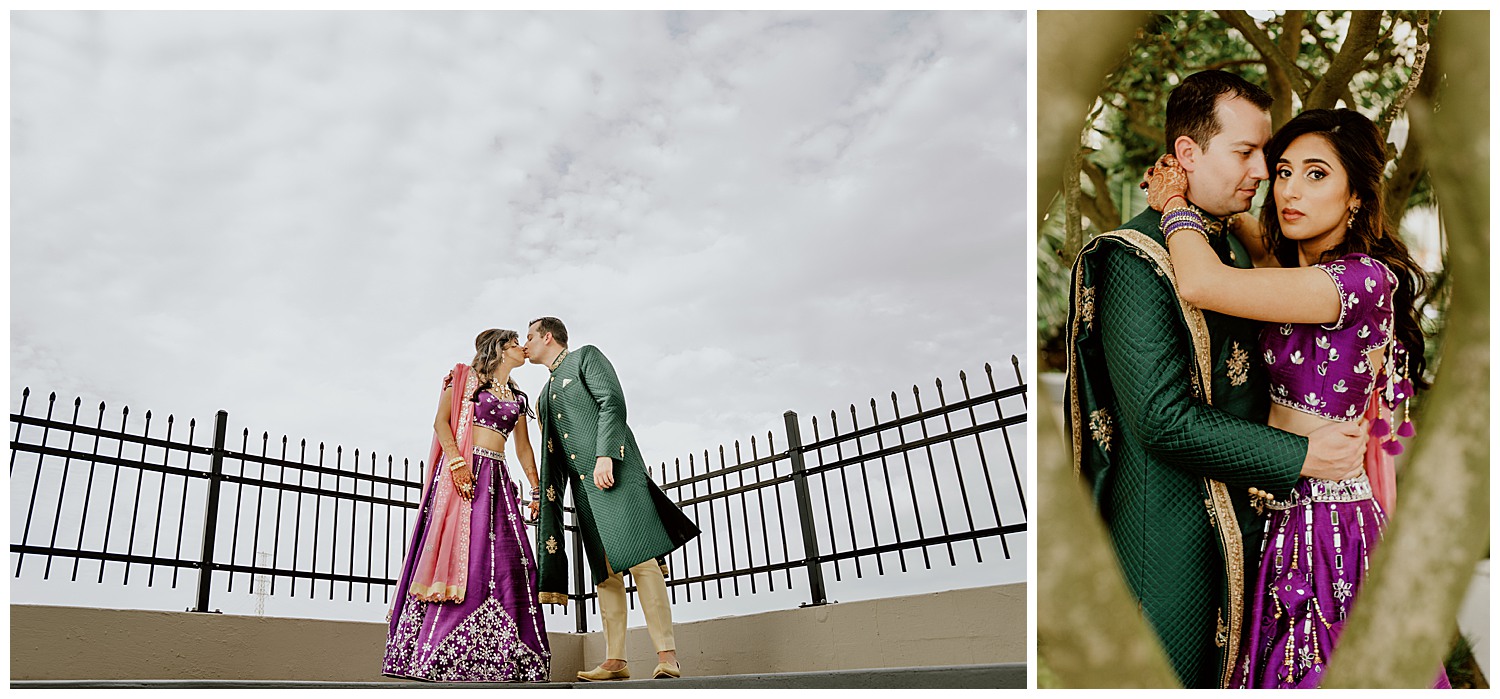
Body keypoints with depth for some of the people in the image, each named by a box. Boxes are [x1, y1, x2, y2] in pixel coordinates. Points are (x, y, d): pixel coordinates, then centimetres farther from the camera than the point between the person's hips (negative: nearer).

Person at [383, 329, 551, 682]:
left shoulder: (518, 398, 23)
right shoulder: (465, 377, 8)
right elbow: (441, 421, -1)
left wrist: (536, 489, 16)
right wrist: (456, 461, -16)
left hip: (497, 478, 5)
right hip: (462, 472, -5)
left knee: (509, 560, -6)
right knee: (457, 553, -15)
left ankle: (504, 658, -5)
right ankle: (434, 655, -13)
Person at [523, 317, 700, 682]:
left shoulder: (586, 357, 9)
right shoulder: (545, 395, 29)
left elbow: (613, 402, -7)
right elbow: (553, 452, 26)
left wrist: (604, 455, -19)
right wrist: (546, 496, 16)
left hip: (614, 471, -7)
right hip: (582, 486, 7)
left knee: (639, 559, -16)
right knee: (605, 572, 2)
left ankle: (667, 657, -20)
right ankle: (614, 661, 2)